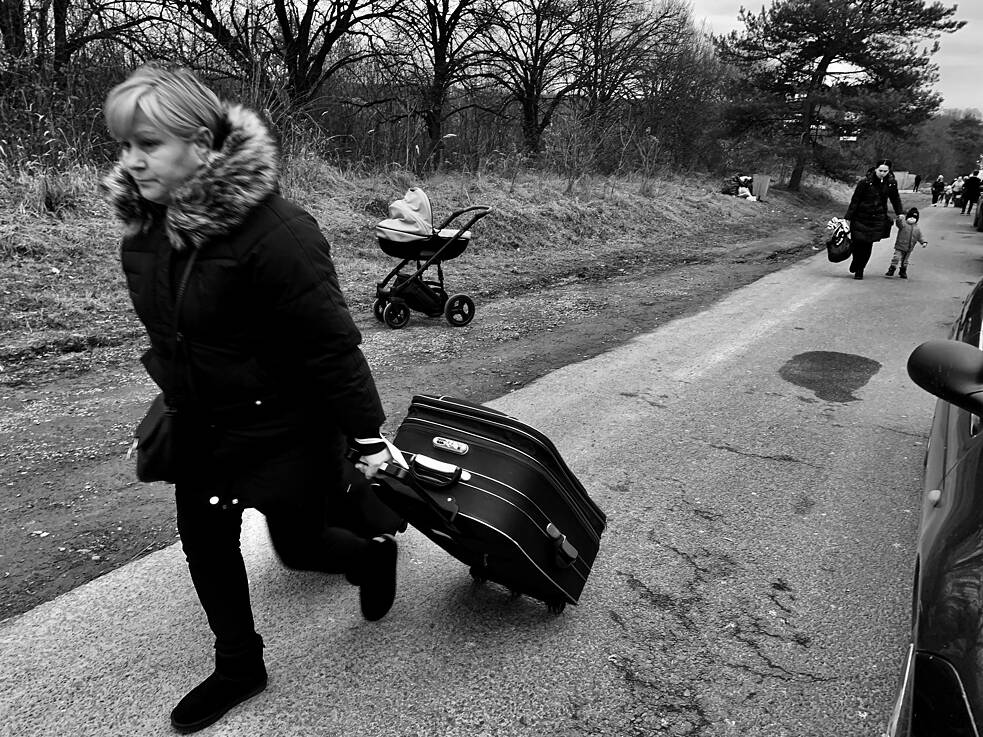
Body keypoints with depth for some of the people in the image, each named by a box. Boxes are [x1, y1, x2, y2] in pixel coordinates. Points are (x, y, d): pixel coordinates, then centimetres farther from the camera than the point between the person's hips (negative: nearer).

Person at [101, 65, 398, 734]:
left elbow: (330, 342, -26)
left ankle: (375, 554, 44)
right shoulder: (143, 224, -3)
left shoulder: (273, 229, -28)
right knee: (204, 541, 14)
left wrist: (368, 435, -21)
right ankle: (239, 667, 37)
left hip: (284, 425, -7)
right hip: (201, 426, 7)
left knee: (297, 545, 9)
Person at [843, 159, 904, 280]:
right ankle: (856, 262, 29)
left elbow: (895, 199, 18)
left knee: (868, 245, -1)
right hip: (861, 217, -2)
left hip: (878, 219, 2)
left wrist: (900, 213, 15)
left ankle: (859, 270, 14)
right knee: (858, 243, -2)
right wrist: (847, 218, -10)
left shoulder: (891, 183, 0)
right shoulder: (865, 182, -12)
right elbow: (855, 200, -8)